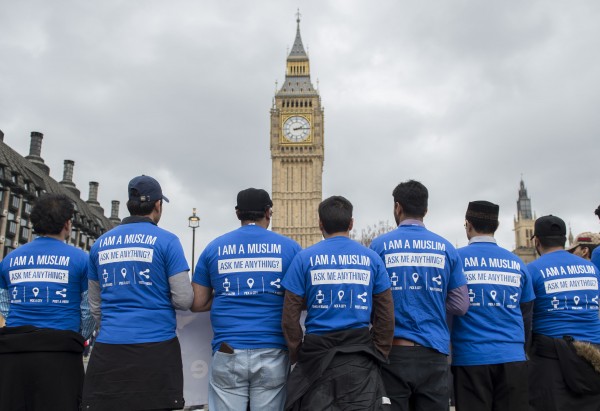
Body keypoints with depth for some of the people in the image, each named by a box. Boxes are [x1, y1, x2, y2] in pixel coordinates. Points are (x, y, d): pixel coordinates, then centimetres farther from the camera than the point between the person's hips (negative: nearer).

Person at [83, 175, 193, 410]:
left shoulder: (101, 243, 10)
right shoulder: (166, 241, -4)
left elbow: (95, 305, 17)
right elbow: (184, 300, -6)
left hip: (108, 348, 4)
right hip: (155, 348, -4)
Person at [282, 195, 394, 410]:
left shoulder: (305, 258, -2)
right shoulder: (372, 258, 3)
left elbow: (290, 316, -3)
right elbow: (386, 316, 3)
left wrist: (298, 354, 7)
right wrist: (378, 354, 11)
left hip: (317, 352, -1)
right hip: (360, 356, 1)